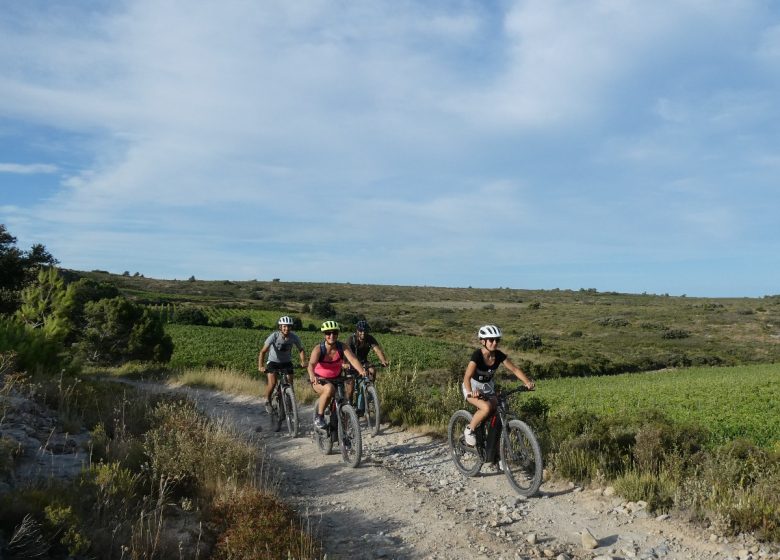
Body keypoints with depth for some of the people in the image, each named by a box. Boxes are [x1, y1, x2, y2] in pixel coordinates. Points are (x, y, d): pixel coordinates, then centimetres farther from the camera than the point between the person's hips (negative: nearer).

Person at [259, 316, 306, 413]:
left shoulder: (294, 337, -18)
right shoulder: (274, 336, -25)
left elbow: (301, 349, -6)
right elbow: (263, 351, -27)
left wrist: (303, 361, -24)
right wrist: (260, 366, -38)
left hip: (287, 362, 2)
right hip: (273, 361, -2)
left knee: (290, 383, -9)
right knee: (272, 383, -19)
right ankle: (267, 401, 6)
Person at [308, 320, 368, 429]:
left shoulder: (342, 347, -13)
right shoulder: (318, 349, -20)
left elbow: (353, 359, -28)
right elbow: (311, 364, -36)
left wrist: (361, 371, -48)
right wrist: (312, 376, -58)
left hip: (336, 379, 4)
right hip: (319, 380, -4)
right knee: (329, 389, -35)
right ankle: (319, 417, -18)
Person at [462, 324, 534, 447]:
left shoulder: (499, 355, -12)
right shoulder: (477, 355, -27)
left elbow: (515, 369, -9)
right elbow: (467, 377, -36)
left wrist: (527, 382, -26)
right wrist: (470, 392, -54)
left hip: (488, 387, 6)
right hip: (473, 387, -6)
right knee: (486, 408, -31)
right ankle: (469, 430, -8)